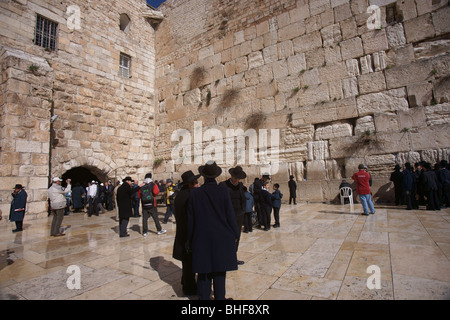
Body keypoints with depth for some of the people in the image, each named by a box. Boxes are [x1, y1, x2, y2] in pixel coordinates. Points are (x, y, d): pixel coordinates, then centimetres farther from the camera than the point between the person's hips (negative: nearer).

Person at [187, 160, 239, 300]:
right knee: (219, 273, 13)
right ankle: (219, 297, 25)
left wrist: (190, 240, 11)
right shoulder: (223, 191, -11)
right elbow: (230, 215, -6)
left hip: (201, 239, 1)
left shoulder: (194, 193, -6)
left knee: (203, 273, 14)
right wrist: (234, 234, 7)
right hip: (221, 238, -1)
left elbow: (191, 219, 0)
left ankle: (203, 296, 25)